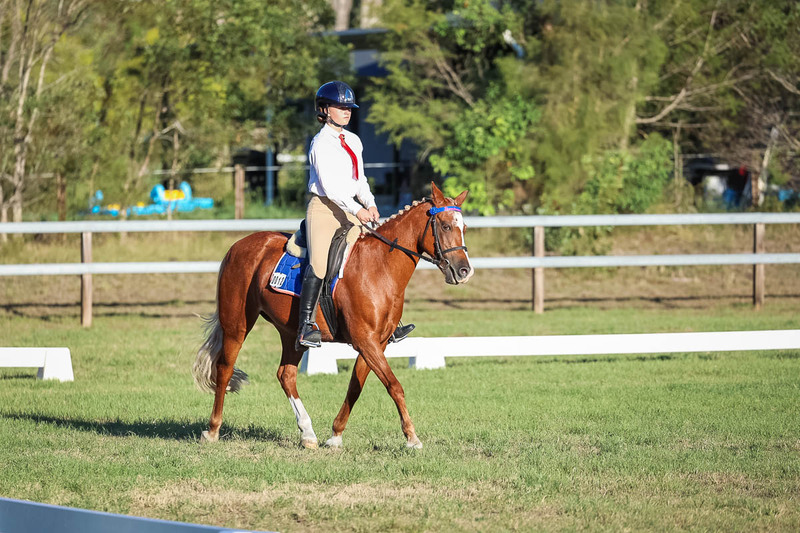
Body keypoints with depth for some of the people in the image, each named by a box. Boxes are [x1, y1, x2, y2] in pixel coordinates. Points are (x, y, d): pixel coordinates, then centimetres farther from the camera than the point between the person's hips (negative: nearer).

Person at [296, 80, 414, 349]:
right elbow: (329, 185, -17)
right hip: (324, 208, -8)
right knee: (319, 262, -24)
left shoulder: (354, 141, 14)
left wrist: (370, 205, 0)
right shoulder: (321, 143, -9)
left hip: (351, 211, 8)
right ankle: (306, 326, -24)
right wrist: (357, 210, -24)